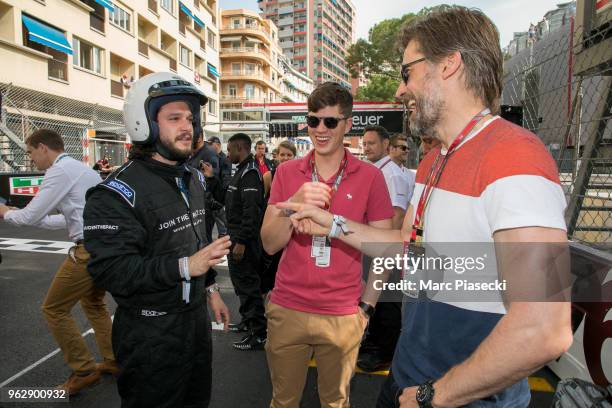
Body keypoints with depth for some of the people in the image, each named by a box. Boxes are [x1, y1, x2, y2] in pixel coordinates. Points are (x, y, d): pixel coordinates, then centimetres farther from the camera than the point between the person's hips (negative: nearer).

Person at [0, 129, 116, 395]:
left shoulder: (59, 171, -8)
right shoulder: (81, 169, 20)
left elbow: (30, 216, -7)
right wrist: (33, 218, 26)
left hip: (90, 249, -9)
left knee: (54, 310, 6)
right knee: (92, 302, 26)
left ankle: (84, 371, 14)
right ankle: (112, 362, 32)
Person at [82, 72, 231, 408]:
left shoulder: (195, 179, 7)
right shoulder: (117, 193, -19)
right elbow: (109, 270, -25)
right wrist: (184, 267, -29)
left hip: (196, 316, 8)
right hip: (150, 332, -7)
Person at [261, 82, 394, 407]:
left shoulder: (370, 176, -5)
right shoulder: (287, 173, 0)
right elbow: (270, 244, -5)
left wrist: (367, 304, -4)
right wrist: (294, 204, -21)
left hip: (343, 315, -1)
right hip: (287, 309, 1)